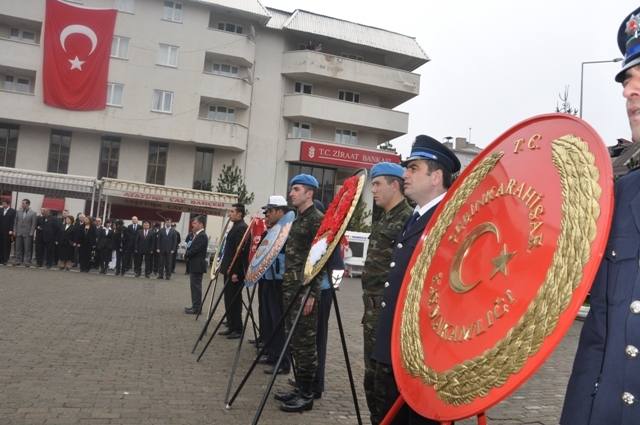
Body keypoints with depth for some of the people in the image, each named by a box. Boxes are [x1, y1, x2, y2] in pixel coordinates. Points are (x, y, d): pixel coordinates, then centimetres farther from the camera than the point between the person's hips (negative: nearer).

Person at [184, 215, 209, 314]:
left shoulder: (202, 236, -17)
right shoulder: (198, 235, 15)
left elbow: (195, 250, -21)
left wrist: (186, 255, -6)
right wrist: (187, 253, 1)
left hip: (197, 265, -10)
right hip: (195, 265, 10)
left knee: (196, 286, -5)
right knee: (194, 286, 15)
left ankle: (197, 308, 0)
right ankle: (195, 306, 22)